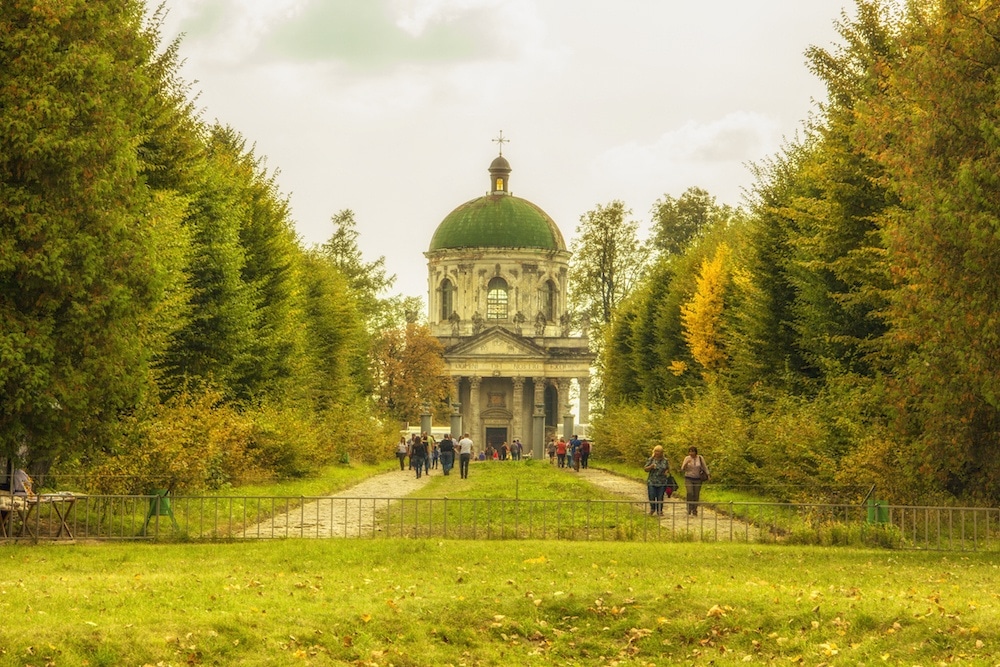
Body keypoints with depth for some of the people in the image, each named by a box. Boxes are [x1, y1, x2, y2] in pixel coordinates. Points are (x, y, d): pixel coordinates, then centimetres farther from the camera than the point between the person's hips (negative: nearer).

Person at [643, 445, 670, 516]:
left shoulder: (665, 460, 7)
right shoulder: (650, 460, 1)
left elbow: (668, 468, 17)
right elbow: (645, 469, 0)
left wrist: (667, 471, -5)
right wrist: (651, 467, -19)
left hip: (662, 483, 1)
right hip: (652, 482, -1)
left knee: (660, 497, -1)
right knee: (652, 497, -5)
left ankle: (659, 511, 13)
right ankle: (652, 509, 20)